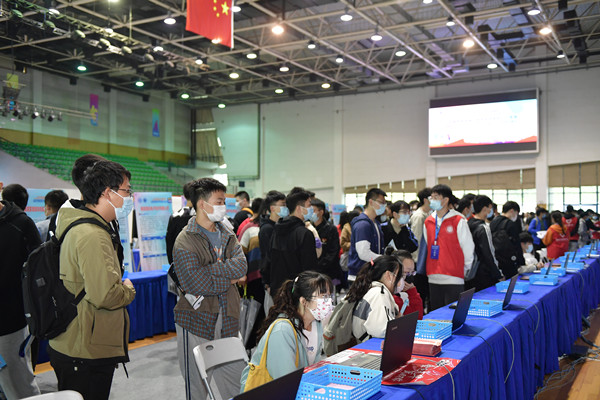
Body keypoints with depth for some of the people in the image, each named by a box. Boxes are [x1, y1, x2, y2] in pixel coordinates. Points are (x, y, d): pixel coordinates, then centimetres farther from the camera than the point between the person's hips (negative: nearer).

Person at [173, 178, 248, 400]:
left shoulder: (227, 235, 11)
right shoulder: (185, 242, -10)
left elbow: (241, 265, -5)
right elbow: (196, 284, -21)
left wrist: (207, 269, -17)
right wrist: (229, 280, -7)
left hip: (227, 320, 6)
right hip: (197, 322, -6)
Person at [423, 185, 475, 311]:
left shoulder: (458, 220, -6)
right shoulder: (428, 221, 10)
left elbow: (468, 247, -1)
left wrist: (465, 269, 6)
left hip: (453, 278, -5)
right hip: (433, 278, 5)